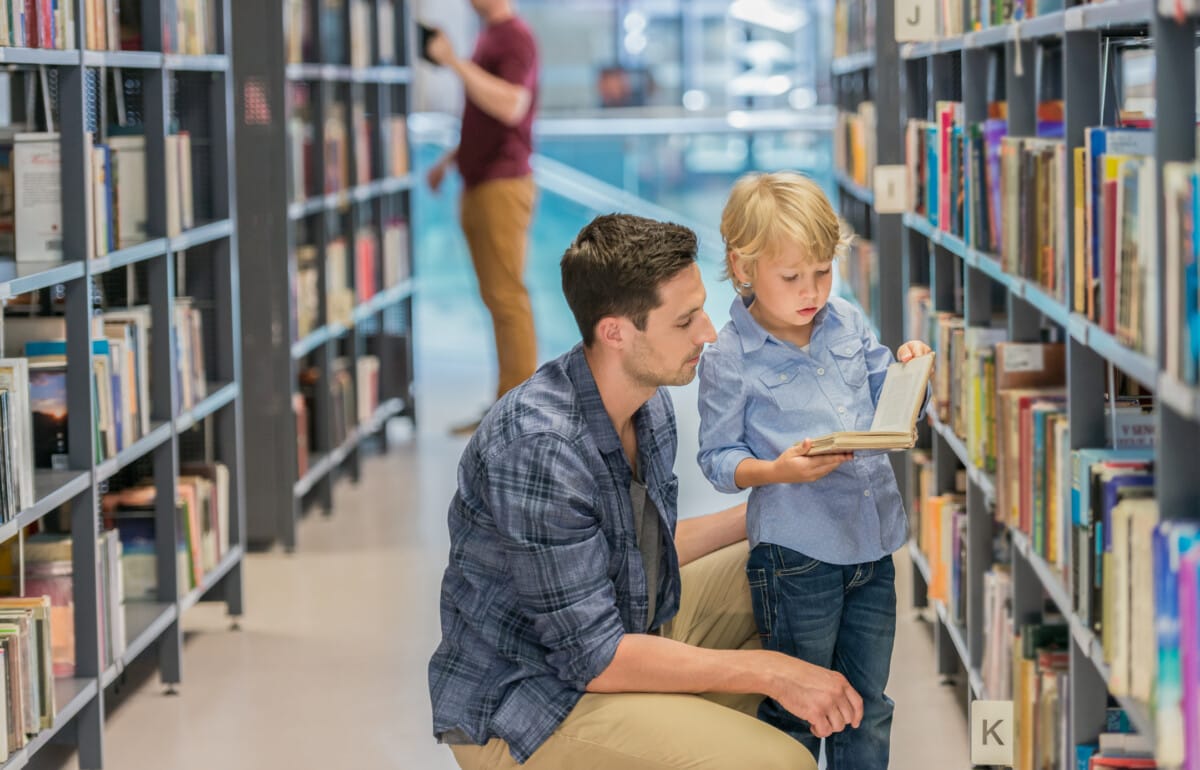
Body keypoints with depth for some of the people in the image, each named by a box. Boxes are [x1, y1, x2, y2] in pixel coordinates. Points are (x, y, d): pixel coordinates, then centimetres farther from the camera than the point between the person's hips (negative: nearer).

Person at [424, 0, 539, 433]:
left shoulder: (515, 37, -12)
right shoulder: (488, 36, 17)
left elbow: (511, 107, -27)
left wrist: (455, 63, -26)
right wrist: (450, 159, 21)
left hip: (504, 184, -10)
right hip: (479, 186, 10)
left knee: (507, 295, -8)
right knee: (495, 297, 10)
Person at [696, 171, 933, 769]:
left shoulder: (848, 322, 6)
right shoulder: (730, 360, -10)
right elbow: (717, 458, -6)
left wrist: (907, 371, -5)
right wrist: (777, 470, -24)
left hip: (872, 542, 5)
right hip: (796, 556, -5)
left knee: (867, 707, 16)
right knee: (795, 712, 8)